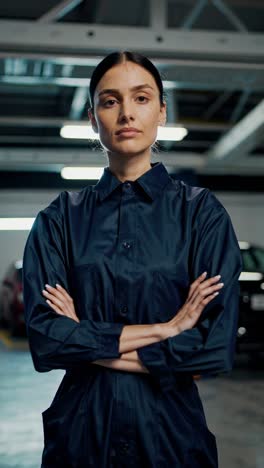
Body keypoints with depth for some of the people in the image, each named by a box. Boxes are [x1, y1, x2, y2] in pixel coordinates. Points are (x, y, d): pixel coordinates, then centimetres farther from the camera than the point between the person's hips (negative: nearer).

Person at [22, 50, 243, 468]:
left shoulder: (201, 212, -5)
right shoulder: (61, 218, -2)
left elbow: (216, 346, -13)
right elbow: (44, 338, -11)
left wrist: (90, 341, -12)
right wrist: (163, 329, -16)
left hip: (171, 426, -1)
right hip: (80, 427, 1)